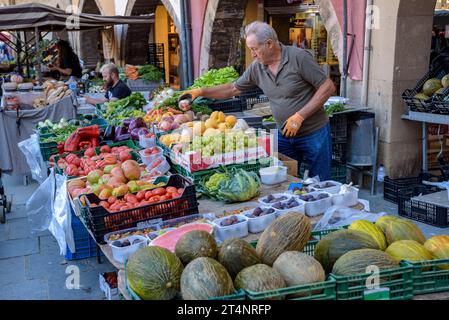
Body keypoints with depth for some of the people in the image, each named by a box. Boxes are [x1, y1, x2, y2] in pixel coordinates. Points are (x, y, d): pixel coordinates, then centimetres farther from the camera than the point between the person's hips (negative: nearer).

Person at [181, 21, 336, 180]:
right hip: (284, 135, 5)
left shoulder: (298, 57, -16)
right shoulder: (257, 67, 1)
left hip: (314, 133, -5)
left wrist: (299, 116, -21)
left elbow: (328, 87, -16)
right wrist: (202, 92, 4)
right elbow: (233, 89, 14)